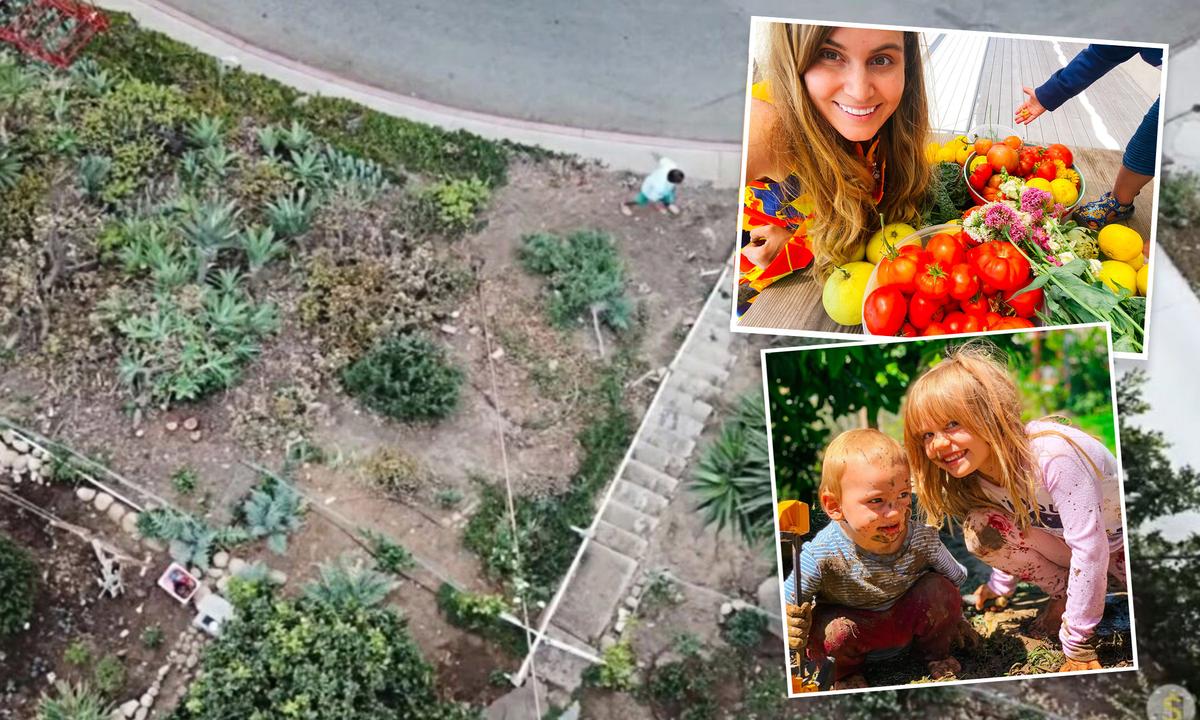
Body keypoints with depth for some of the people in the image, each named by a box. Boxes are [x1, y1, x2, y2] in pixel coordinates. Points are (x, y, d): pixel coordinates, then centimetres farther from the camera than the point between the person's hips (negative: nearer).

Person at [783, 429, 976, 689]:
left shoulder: (922, 541, -22)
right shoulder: (821, 555, -31)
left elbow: (955, 576, 0)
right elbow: (787, 601, -21)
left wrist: (953, 618, 2)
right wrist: (793, 624, -40)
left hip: (906, 622, 2)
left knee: (940, 590, -21)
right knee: (838, 629, -33)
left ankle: (936, 654, 9)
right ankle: (845, 672, 3)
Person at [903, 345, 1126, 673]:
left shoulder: (1053, 455, -36)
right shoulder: (975, 474, -13)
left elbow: (1089, 547, -35)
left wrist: (1077, 643, -32)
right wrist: (1001, 584, 13)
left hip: (1119, 545, -6)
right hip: (1066, 548, 6)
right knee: (981, 530, -16)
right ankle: (1064, 594, 0)